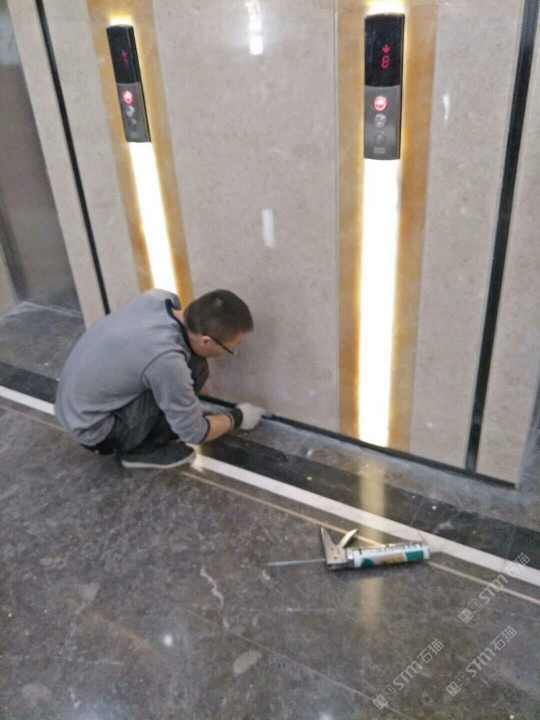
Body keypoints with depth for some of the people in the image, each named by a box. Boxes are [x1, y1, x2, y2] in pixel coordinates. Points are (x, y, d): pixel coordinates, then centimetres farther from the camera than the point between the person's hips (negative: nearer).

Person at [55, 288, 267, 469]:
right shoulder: (165, 360, -34)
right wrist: (237, 417, -1)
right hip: (91, 426, -8)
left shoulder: (161, 298, -12)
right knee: (193, 369, -19)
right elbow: (193, 433, -18)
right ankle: (139, 449, -2)